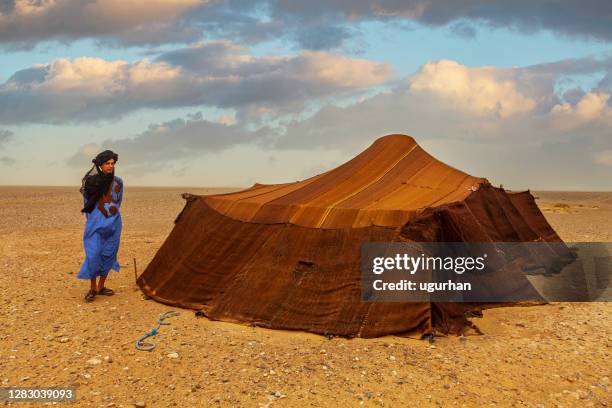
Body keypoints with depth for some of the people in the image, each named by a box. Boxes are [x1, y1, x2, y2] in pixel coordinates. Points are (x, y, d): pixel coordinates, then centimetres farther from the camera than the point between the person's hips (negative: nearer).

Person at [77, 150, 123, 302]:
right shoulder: (92, 181, -4)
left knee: (108, 254, 6)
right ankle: (92, 288, 2)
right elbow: (88, 203, 4)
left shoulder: (118, 182, 5)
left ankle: (101, 286, 17)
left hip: (113, 223, 3)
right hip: (96, 223, -3)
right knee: (93, 254, -9)